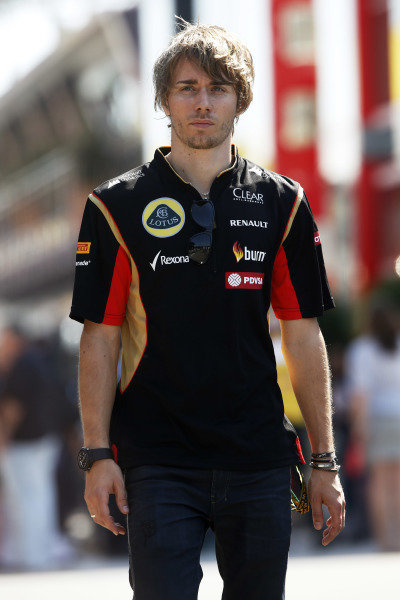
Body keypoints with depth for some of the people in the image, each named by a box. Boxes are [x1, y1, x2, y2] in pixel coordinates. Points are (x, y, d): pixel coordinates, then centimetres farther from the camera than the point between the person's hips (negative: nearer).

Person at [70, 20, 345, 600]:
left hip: (259, 461, 2)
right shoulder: (118, 205, 3)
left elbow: (303, 337, 9)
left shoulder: (281, 202, 8)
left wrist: (325, 463, 7)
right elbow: (100, 339, 2)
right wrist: (97, 454, -6)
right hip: (156, 461, -2)